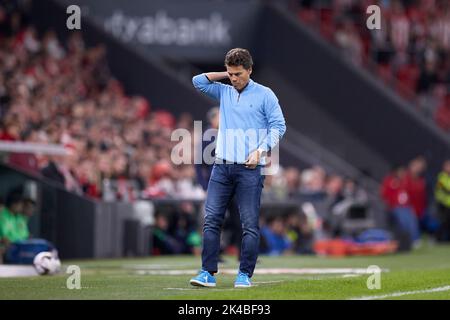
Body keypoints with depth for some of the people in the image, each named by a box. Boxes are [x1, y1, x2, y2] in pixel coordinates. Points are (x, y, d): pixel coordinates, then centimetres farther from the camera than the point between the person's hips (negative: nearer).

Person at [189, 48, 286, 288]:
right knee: (211, 220, -4)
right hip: (222, 167, 4)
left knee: (250, 225, -4)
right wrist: (225, 75, 10)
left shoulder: (264, 95, 3)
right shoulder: (223, 92, 16)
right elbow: (198, 81, 13)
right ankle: (208, 273, -4)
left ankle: (245, 274, 1)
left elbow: (278, 126, 1)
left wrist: (260, 150, -11)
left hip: (250, 169, -4)